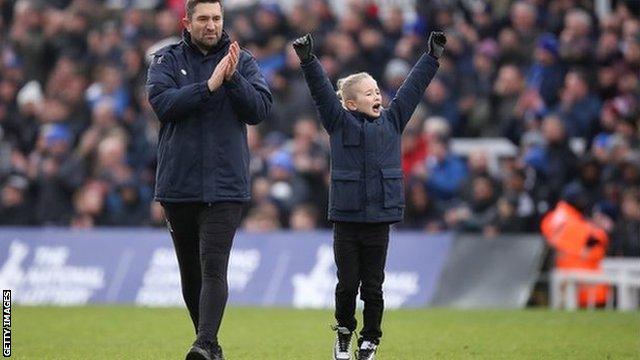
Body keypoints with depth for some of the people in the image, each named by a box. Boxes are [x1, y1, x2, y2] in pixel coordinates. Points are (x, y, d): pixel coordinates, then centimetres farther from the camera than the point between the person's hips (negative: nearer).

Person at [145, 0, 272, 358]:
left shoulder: (243, 61, 4)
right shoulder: (167, 60, 4)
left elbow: (260, 109, -6)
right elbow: (163, 103, -12)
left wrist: (233, 78, -20)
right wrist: (209, 86, -20)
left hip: (225, 186, -2)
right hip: (177, 184, 2)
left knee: (214, 268, -14)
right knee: (190, 271, 11)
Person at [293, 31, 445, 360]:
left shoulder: (392, 121, 9)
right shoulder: (340, 122, 0)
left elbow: (412, 89, 11)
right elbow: (322, 90, -9)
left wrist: (432, 57, 10)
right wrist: (308, 61, -21)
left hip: (379, 219, 2)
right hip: (346, 219, -2)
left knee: (373, 286, 5)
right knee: (347, 283, 3)